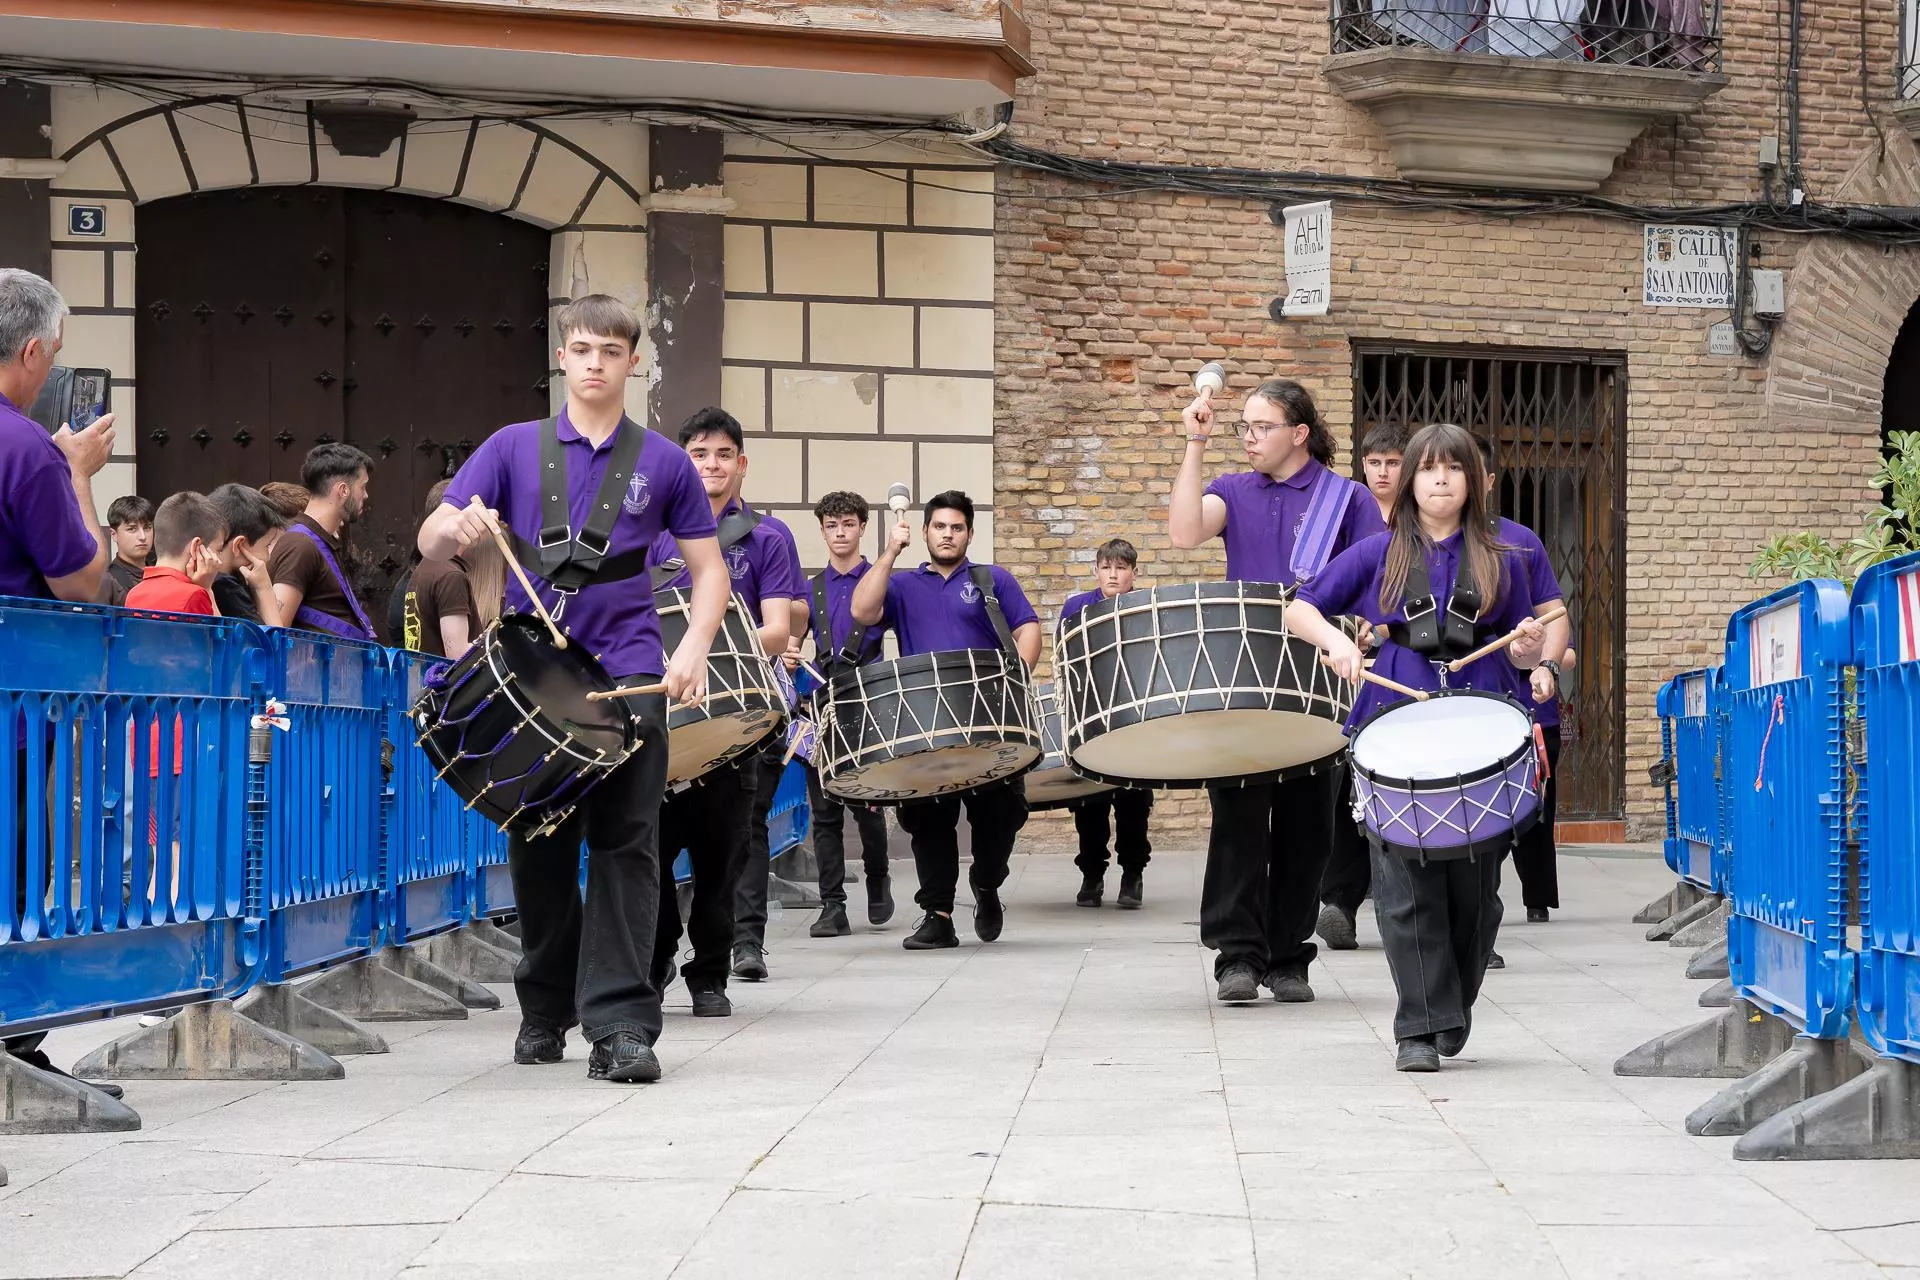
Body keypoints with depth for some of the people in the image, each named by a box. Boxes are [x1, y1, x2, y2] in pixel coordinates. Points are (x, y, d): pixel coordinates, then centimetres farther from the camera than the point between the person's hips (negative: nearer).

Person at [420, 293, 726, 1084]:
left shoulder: (662, 463, 7)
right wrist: (458, 528, -23)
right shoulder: (514, 448, 7)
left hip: (628, 672, -1)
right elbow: (430, 545, 2)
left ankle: (621, 1024, -11)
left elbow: (708, 571, 10)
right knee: (540, 846, 9)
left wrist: (694, 648, -9)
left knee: (626, 844, -8)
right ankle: (545, 1008, 25)